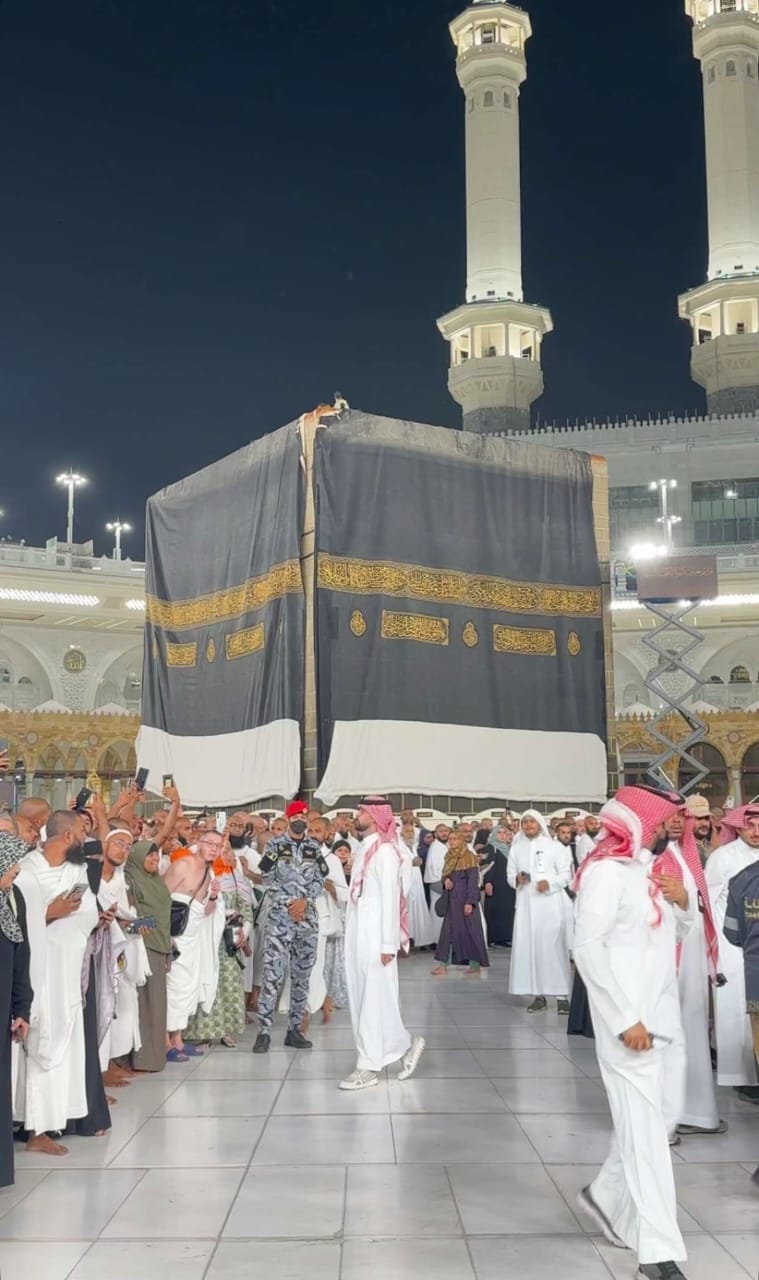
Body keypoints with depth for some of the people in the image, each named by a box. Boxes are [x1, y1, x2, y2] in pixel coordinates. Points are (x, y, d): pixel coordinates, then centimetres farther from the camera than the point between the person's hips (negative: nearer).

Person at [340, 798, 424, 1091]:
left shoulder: (385, 850, -14)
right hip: (357, 934, 9)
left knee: (375, 999, -1)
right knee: (360, 999, 12)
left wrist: (389, 943, -18)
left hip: (375, 936, -9)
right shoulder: (363, 848, 12)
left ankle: (370, 1066, 7)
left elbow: (390, 898, -17)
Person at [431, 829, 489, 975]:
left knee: (470, 929, -3)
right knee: (449, 930, 6)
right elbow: (445, 875, 18)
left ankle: (475, 965, 2)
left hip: (465, 899, -7)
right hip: (452, 899, 7)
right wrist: (445, 880, -7)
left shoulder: (469, 857, -10)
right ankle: (443, 964, 8)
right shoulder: (449, 857, 12)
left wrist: (470, 902, -21)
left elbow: (473, 880, -14)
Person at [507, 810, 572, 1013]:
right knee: (528, 946, -1)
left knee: (553, 946, -6)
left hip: (549, 903, -3)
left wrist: (550, 884, -18)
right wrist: (517, 879, -9)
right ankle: (538, 995, 4)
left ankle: (562, 995, -3)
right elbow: (510, 876, 13)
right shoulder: (516, 848, 12)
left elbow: (566, 874, -1)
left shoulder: (554, 846, 2)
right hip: (526, 904, 3)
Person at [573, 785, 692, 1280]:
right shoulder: (608, 870, -15)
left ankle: (608, 1196, 33)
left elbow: (677, 929, 22)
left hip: (663, 1010, 9)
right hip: (630, 1015, -9)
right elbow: (587, 947, -20)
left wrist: (682, 902, -1)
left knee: (665, 1114, 15)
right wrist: (625, 1017, -23)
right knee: (643, 1123, -5)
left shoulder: (647, 866, 11)